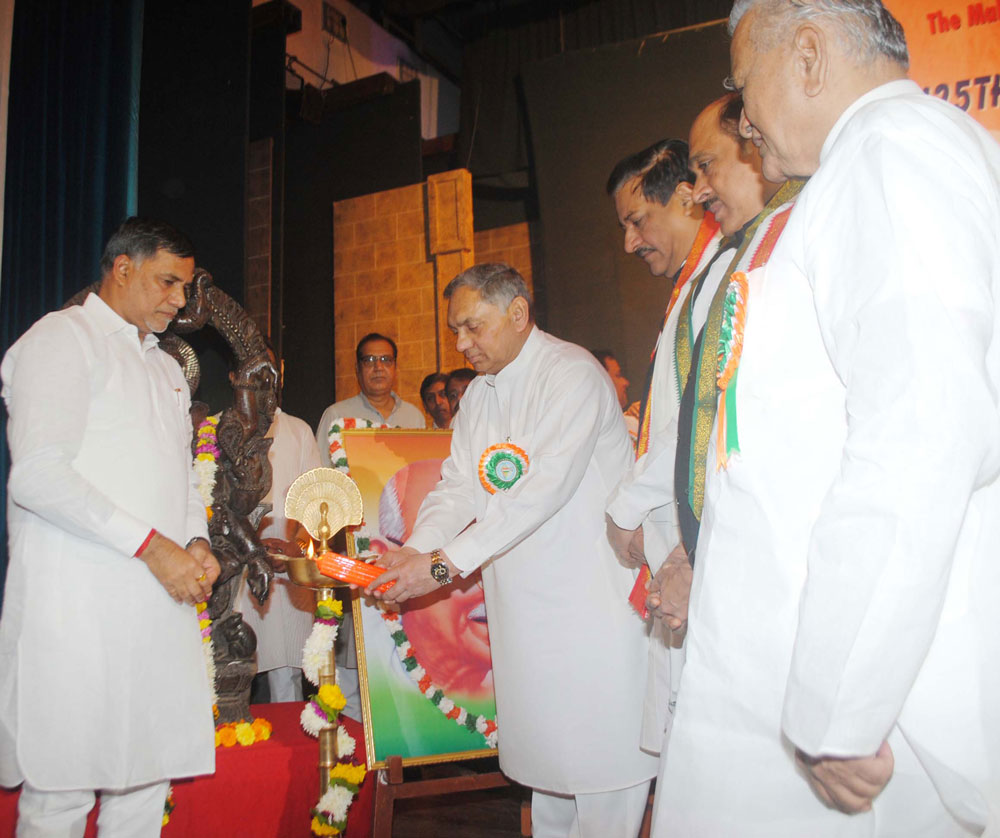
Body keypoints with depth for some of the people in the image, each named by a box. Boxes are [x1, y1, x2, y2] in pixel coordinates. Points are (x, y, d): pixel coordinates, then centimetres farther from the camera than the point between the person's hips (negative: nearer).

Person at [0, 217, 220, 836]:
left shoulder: (167, 368, 22)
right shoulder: (62, 337, -3)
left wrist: (196, 541, 4)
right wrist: (151, 546, -16)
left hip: (163, 598, 7)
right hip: (78, 599, -7)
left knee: (146, 783, 11)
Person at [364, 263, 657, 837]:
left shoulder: (572, 373, -14)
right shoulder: (480, 393, 12)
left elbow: (543, 488, -24)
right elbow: (459, 485, 9)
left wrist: (445, 564, -25)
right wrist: (413, 552, -9)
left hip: (595, 599, -7)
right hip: (522, 601, 7)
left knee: (602, 746, 0)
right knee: (541, 740, 14)